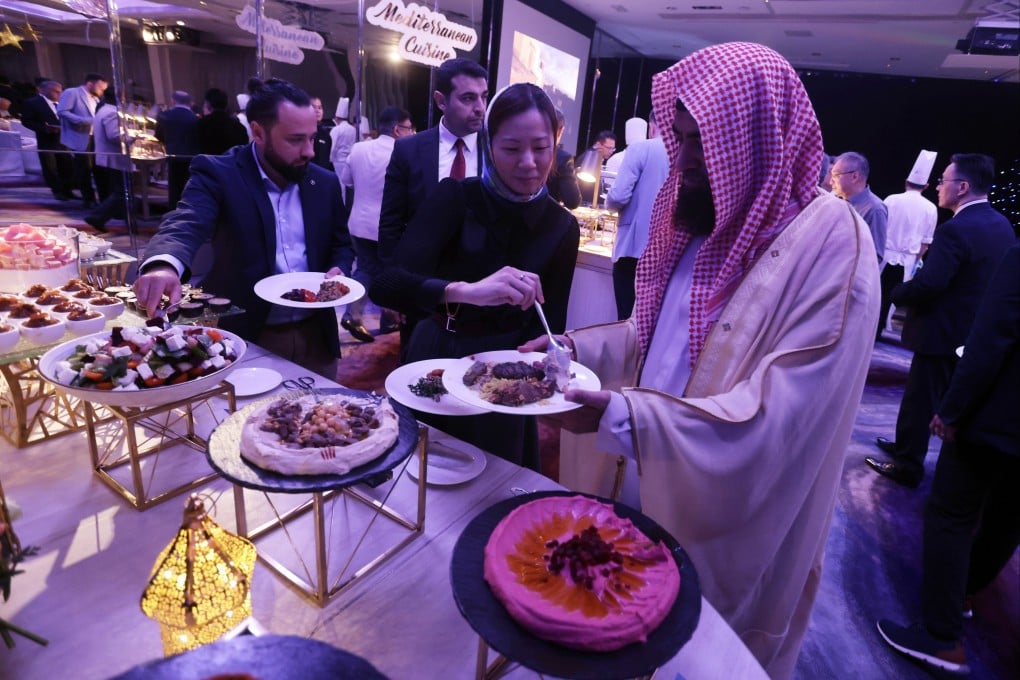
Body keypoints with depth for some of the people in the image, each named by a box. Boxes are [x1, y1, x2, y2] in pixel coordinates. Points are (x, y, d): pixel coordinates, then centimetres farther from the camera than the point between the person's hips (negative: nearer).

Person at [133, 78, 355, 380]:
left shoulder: (325, 183, 3)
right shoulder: (217, 173, -9)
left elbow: (341, 245, 13)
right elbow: (185, 225, -26)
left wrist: (338, 271, -10)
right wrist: (164, 265, -48)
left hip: (315, 335, 4)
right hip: (247, 338, -3)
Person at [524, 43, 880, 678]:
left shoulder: (832, 242, -21)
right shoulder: (703, 217, 3)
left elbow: (778, 415, -27)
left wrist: (621, 415, -34)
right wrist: (577, 346, -3)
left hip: (733, 525, -6)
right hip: (658, 486, 6)